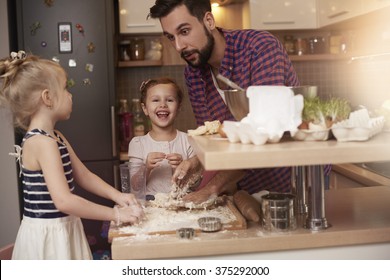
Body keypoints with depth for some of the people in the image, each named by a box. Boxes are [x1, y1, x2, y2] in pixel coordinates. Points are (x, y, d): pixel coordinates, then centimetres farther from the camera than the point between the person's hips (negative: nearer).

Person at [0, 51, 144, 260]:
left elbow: (83, 175, 15)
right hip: (48, 234, -9)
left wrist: (117, 196, 0)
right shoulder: (43, 142, -21)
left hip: (61, 230, 9)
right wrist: (116, 214, -22)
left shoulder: (55, 137, 10)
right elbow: (64, 200, -28)